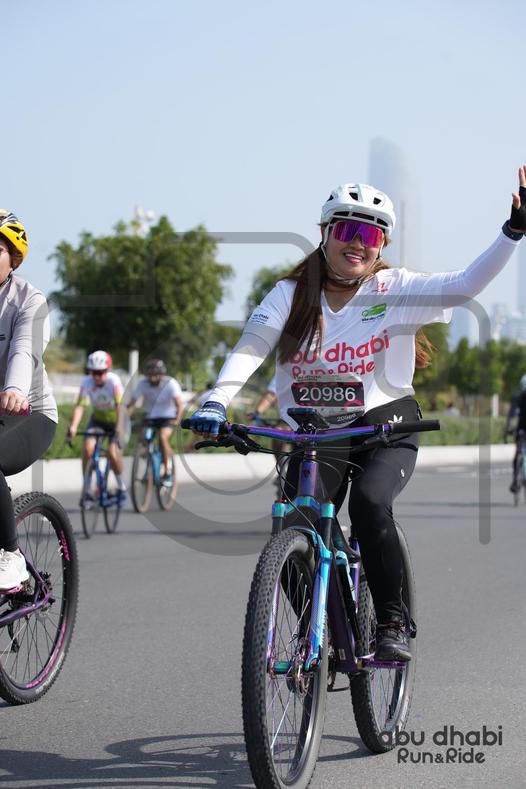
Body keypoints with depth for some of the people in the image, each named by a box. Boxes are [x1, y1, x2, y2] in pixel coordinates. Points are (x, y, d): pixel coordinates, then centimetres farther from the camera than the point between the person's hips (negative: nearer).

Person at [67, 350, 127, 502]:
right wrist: (73, 427, -41)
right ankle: (86, 489, -6)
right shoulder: (87, 382, -21)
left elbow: (120, 406, -35)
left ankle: (122, 487, 5)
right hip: (97, 419, 3)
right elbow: (80, 406, -26)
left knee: (113, 453, -19)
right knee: (87, 448, -18)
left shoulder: (114, 381, -28)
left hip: (115, 420, -3)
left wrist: (119, 429, -48)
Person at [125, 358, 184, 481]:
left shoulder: (170, 383, -16)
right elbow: (131, 404, -12)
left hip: (168, 418, -4)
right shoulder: (143, 384, -9)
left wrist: (177, 420, -41)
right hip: (150, 418, 4)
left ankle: (167, 472, -23)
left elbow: (180, 404, -25)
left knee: (163, 437, -30)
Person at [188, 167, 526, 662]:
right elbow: (251, 347, -12)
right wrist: (215, 403, -28)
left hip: (386, 422, -2)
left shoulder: (396, 290, -2)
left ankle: (391, 623, -12)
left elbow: (465, 285, -12)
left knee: (369, 504, -31)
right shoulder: (292, 295, 0)